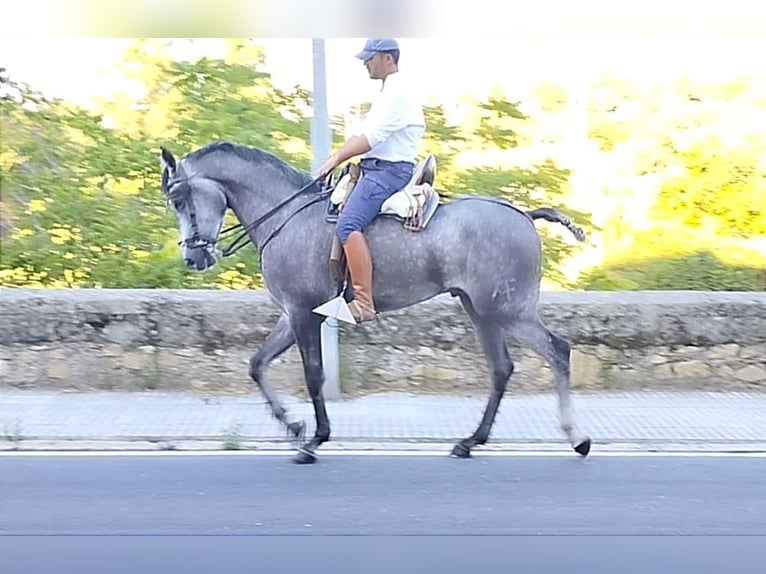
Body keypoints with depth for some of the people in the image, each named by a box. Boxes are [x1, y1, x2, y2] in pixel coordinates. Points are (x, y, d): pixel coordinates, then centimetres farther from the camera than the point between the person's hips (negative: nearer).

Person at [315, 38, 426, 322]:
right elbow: (362, 134, 24)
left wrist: (337, 159, -16)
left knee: (348, 224, -28)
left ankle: (364, 302, -33)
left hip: (388, 171, -12)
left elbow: (370, 138, -19)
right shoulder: (389, 93, 23)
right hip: (376, 170, 12)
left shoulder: (398, 93, -12)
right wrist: (338, 158, 14)